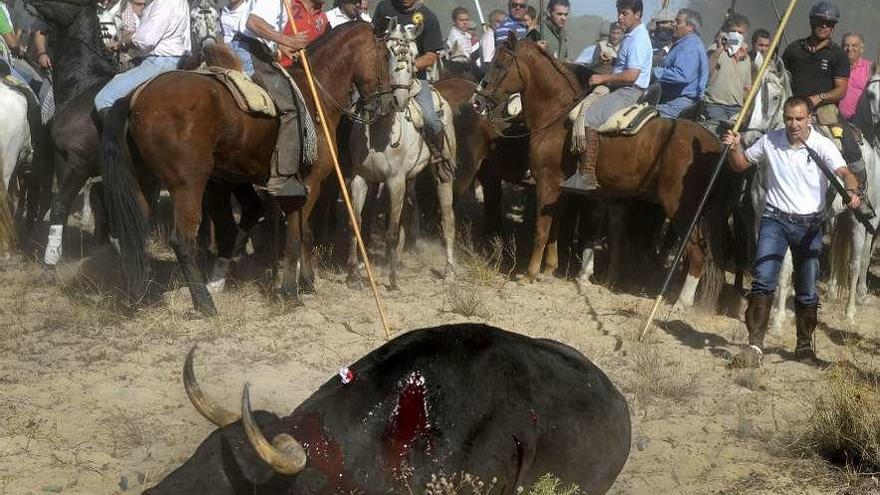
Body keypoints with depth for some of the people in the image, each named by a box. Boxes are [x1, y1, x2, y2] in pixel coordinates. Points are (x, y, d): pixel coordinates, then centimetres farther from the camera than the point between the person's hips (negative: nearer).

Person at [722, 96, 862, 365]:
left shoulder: (823, 145, -6)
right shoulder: (770, 142, 1)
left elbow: (844, 172, -21)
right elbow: (740, 164, 15)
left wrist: (852, 191, -43)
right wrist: (734, 148, -7)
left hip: (809, 224, 0)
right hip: (775, 219, 1)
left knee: (807, 291, 8)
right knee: (763, 279, -15)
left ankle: (805, 345, 26)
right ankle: (755, 341, -14)